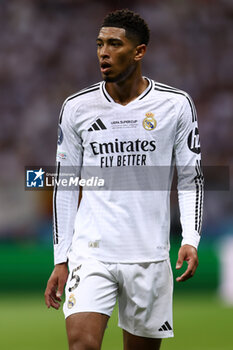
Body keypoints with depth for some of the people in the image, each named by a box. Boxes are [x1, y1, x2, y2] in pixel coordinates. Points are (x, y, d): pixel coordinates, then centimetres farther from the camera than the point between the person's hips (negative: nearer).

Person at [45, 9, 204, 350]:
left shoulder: (176, 105, 1)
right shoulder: (77, 107, 4)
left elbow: (191, 179, 6)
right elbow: (65, 185, 10)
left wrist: (190, 240, -10)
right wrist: (61, 259, 7)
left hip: (149, 256, 0)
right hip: (91, 252, 0)